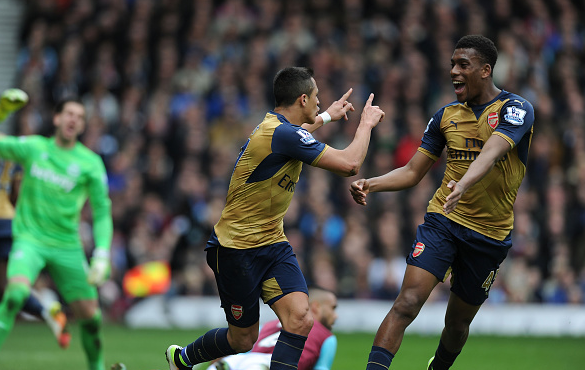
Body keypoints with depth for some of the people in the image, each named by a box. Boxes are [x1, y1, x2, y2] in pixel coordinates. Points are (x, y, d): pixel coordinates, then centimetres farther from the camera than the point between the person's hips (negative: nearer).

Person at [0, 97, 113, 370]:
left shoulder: (91, 163, -2)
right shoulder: (32, 147, 2)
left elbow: (102, 212, 0)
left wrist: (102, 256, -9)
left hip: (67, 246, 1)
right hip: (29, 240, -1)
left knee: (89, 313, 0)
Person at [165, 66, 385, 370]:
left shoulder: (274, 126, 6)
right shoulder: (282, 134, -25)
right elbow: (349, 164, -24)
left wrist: (327, 116, 45)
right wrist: (366, 123, -9)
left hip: (271, 243, 9)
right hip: (236, 250, -9)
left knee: (300, 319, -13)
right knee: (243, 339, 5)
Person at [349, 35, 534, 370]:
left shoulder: (515, 109, -10)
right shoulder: (447, 115, 7)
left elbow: (491, 153, -30)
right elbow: (413, 172, 12)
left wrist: (464, 184, -50)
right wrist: (370, 185, -6)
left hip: (491, 234, -2)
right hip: (442, 221, 2)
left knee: (458, 321, 11)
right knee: (407, 304, -18)